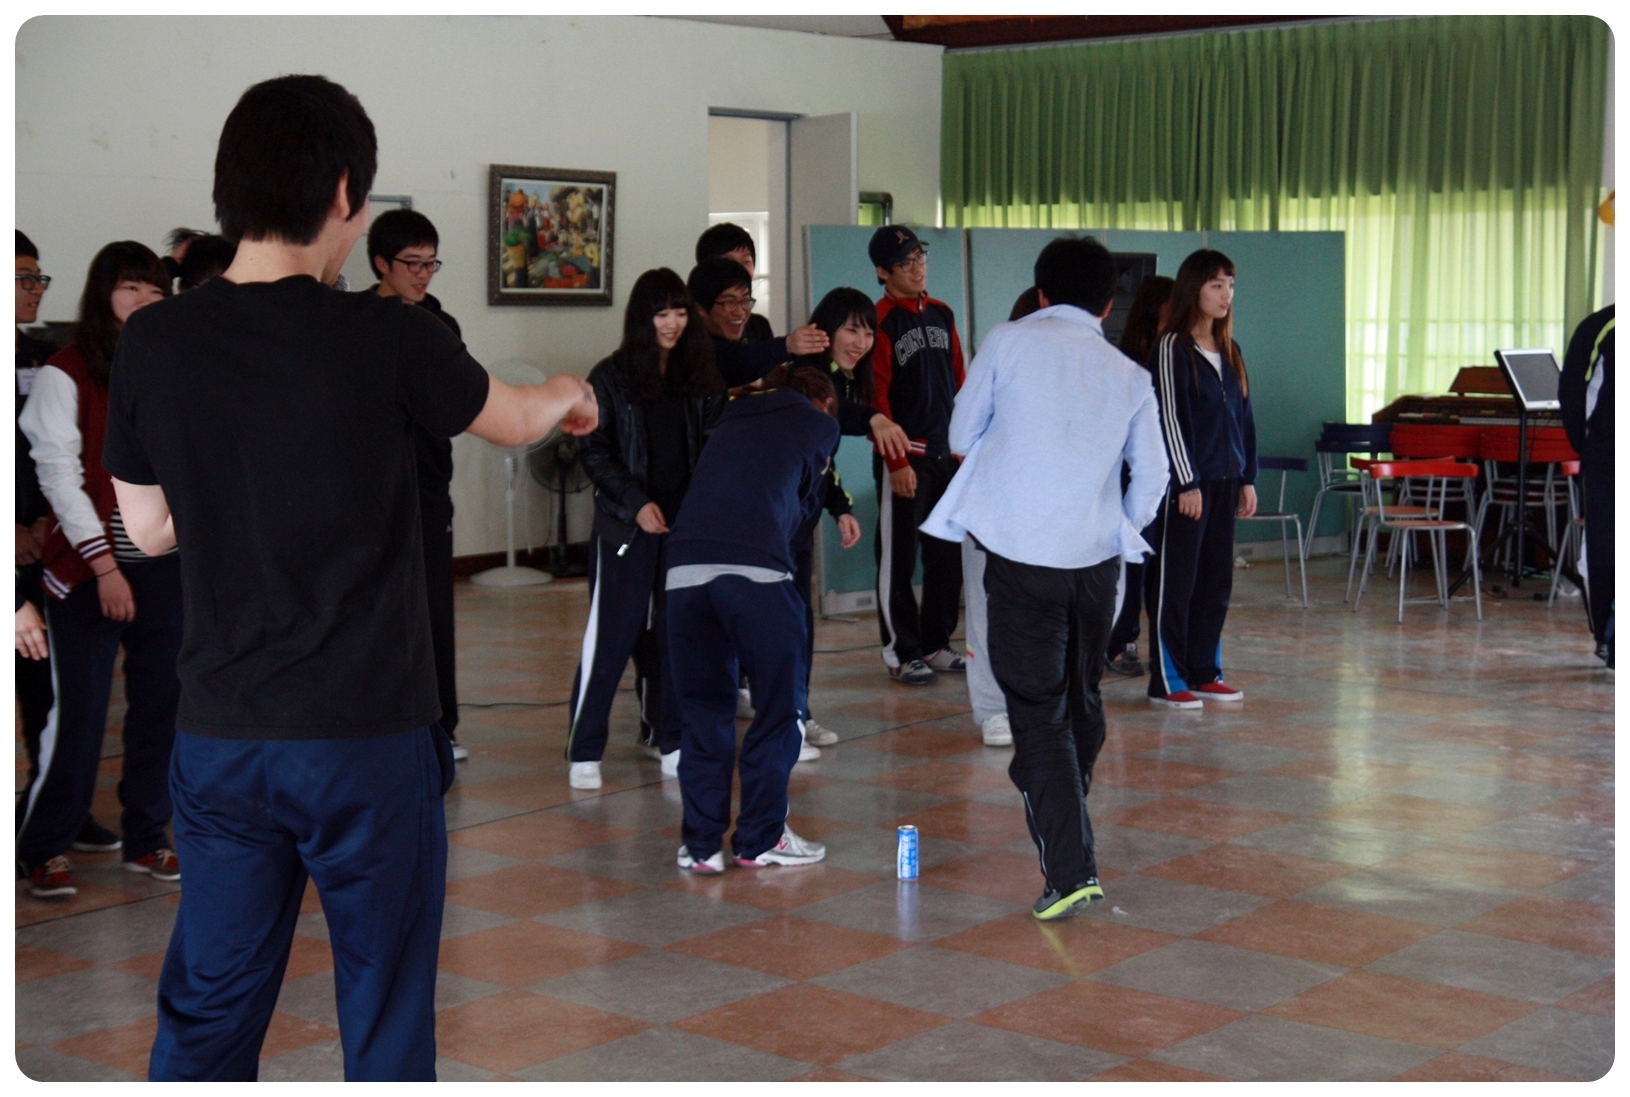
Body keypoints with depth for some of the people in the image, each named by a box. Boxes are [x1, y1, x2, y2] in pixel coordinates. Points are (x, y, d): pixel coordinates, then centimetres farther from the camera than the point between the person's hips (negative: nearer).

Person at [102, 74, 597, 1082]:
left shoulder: (154, 344, -3)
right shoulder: (385, 339, -12)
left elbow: (147, 530, 8)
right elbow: (516, 421, 7)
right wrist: (569, 396, 29)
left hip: (221, 737, 4)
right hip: (371, 736, -3)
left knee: (206, 1010, 13)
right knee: (386, 1013, 10)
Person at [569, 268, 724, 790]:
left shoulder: (702, 377, 7)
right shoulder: (610, 378, -1)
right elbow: (595, 453, -3)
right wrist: (636, 504, -14)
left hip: (689, 525, 3)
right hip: (626, 527, -3)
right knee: (610, 637, -2)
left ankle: (670, 739, 17)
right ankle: (584, 751, 4)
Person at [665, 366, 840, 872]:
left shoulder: (733, 421, 31)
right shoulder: (818, 425, 18)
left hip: (685, 568, 5)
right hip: (755, 569, -5)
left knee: (702, 709, 13)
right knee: (779, 704, 10)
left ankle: (701, 843, 14)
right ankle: (760, 838, 14)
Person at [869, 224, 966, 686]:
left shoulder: (941, 314, 12)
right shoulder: (881, 320, -7)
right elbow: (877, 397, -11)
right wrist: (896, 461, -14)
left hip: (948, 454, 6)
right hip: (906, 458, -6)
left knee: (948, 555, 9)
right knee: (898, 558, 0)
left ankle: (936, 644, 20)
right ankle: (902, 653, 7)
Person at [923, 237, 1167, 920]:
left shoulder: (1009, 342, 1)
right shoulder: (1129, 376, 10)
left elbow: (960, 437, 8)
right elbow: (1152, 476, 10)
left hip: (1020, 552, -4)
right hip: (1097, 557, 4)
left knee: (1039, 710, -3)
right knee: (1081, 698, 20)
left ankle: (1070, 869, -11)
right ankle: (1066, 831, 37)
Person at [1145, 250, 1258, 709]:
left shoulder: (1230, 351, 14)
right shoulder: (1173, 348, -8)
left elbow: (1243, 418, 17)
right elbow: (1169, 418, -12)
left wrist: (1247, 478, 13)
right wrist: (1186, 482, -15)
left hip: (1225, 481, 7)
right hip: (1186, 482, -7)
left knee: (1216, 581, 10)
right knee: (1175, 581, -3)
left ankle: (1204, 672, 18)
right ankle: (1167, 680, 2)